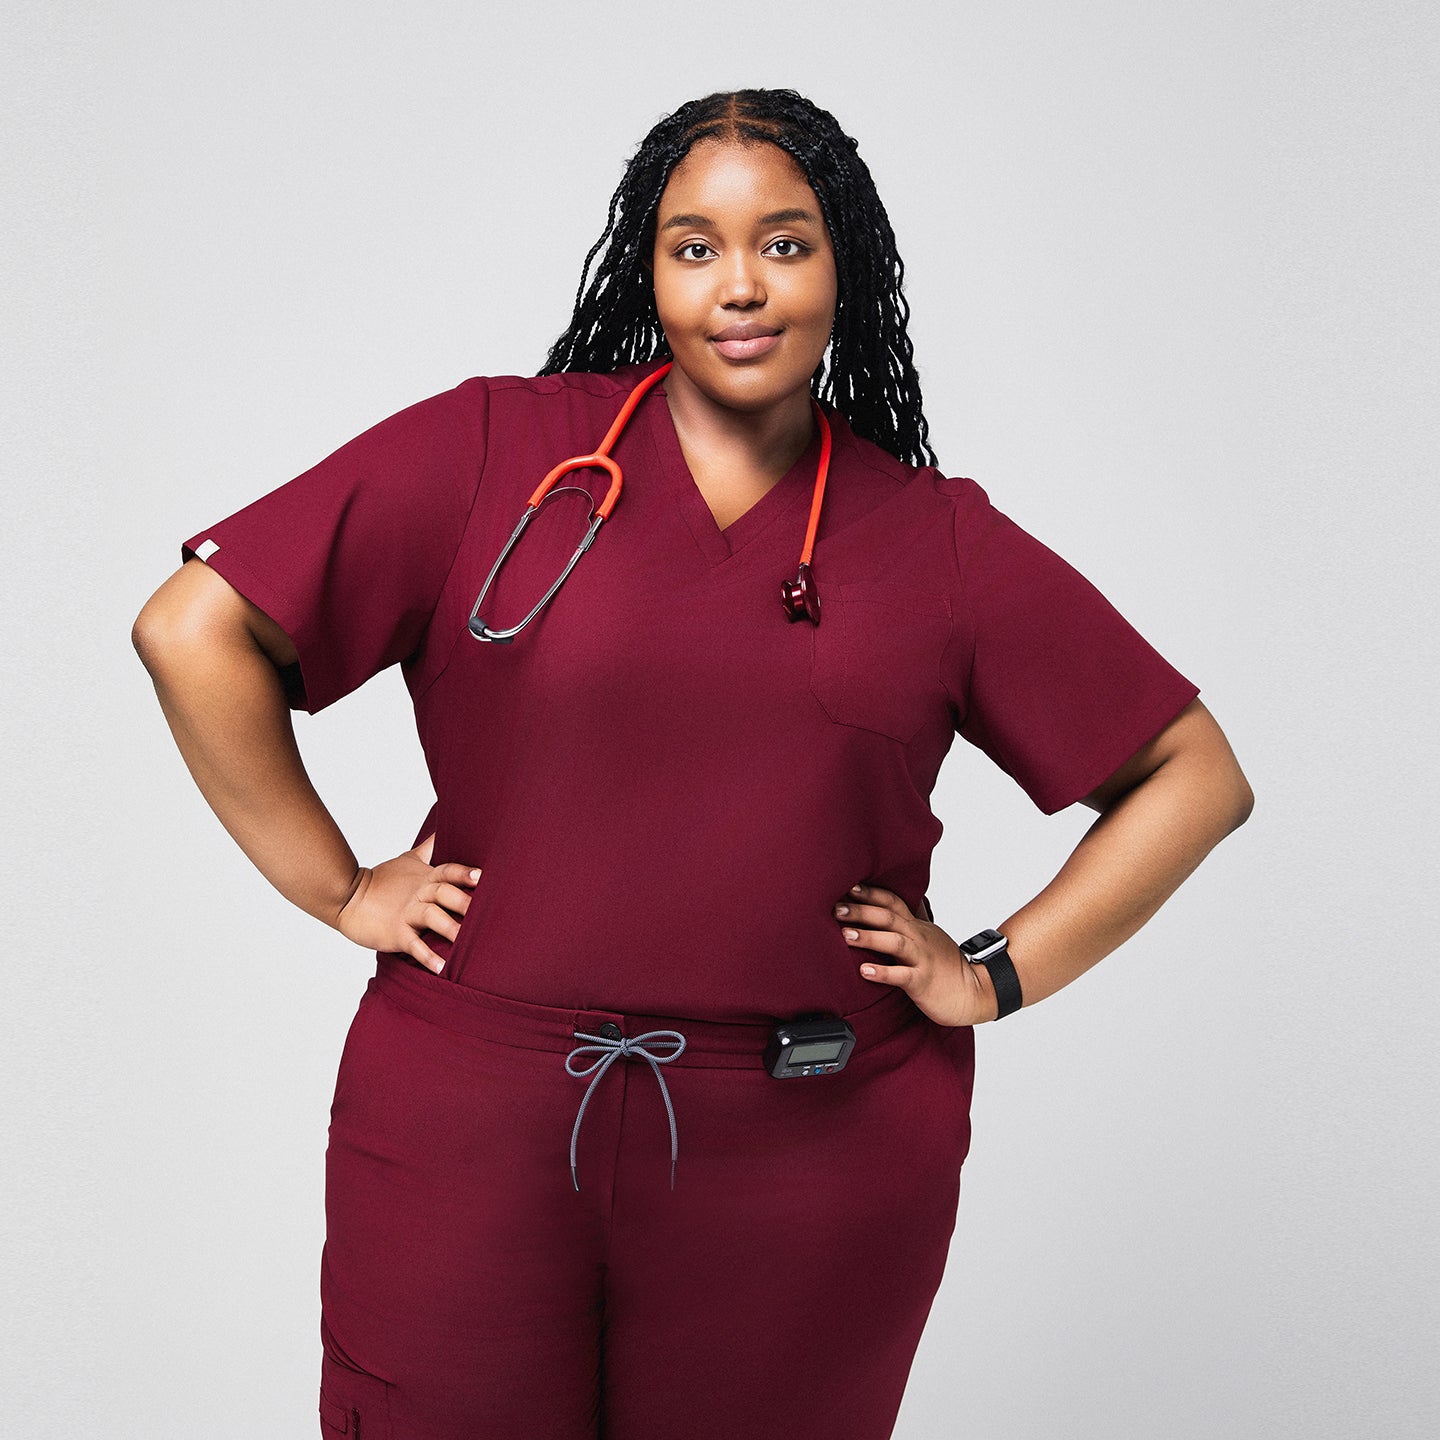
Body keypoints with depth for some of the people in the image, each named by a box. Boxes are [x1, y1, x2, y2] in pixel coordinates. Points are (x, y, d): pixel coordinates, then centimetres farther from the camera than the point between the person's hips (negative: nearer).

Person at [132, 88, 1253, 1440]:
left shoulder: (941, 543, 3)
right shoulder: (495, 451, -1)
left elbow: (1194, 775, 9)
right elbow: (194, 629, -1)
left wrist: (995, 974, 1)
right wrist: (338, 888, -2)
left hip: (811, 1160, 1)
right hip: (469, 1128, 0)